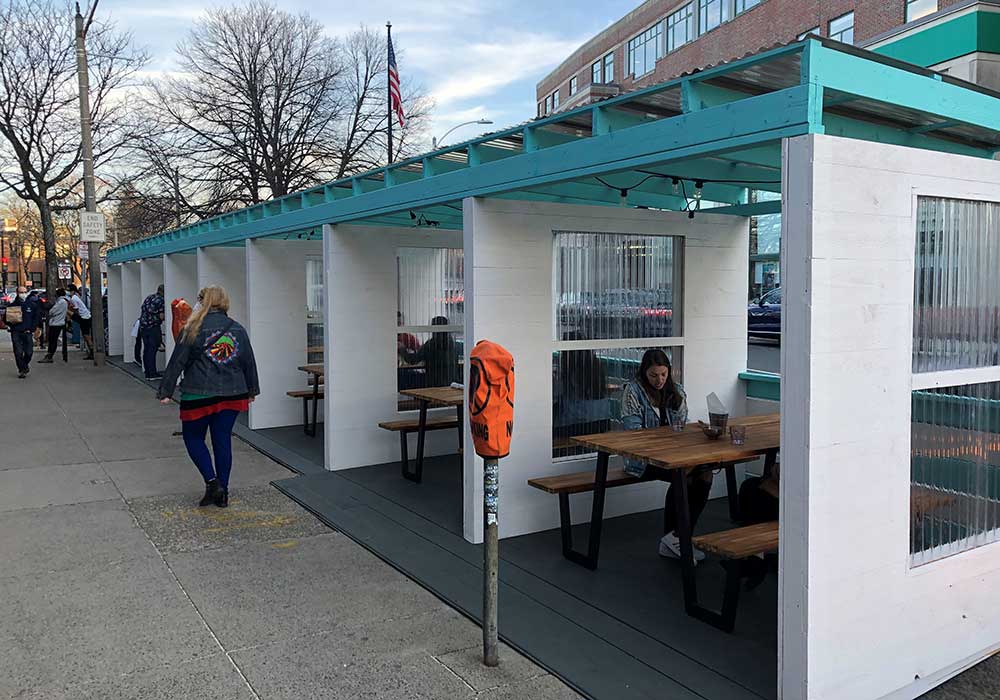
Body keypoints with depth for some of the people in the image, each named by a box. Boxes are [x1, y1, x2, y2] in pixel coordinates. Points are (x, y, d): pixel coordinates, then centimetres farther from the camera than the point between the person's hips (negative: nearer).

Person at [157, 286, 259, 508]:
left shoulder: (193, 329, -7)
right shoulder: (238, 329, 5)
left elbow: (176, 362, -6)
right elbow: (249, 362, 12)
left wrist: (165, 392, 0)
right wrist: (251, 390, 23)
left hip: (199, 396, -4)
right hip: (232, 395, 4)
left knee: (193, 438, 13)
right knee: (223, 441, 10)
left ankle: (212, 481, -3)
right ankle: (222, 493, 14)